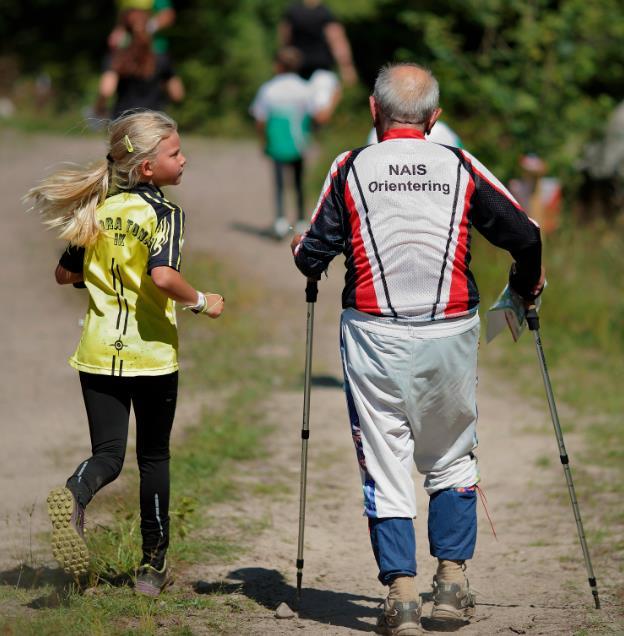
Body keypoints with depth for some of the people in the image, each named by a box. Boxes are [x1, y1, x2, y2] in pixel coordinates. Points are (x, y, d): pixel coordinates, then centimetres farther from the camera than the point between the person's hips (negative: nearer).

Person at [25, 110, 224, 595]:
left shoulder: (98, 210, 6)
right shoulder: (164, 213, -11)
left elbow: (65, 274, 13)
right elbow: (163, 276, -26)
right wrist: (201, 302, -10)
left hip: (99, 355, 4)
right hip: (152, 354, -4)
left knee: (108, 454, 4)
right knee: (154, 457, 12)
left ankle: (75, 494, -31)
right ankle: (153, 565, 19)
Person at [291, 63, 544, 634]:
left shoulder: (350, 169, 0)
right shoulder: (460, 167, 3)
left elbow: (311, 258, 0)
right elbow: (525, 236, 2)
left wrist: (300, 249, 24)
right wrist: (526, 286, 22)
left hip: (374, 336, -1)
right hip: (450, 335, 1)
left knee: (384, 465, 4)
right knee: (452, 458, 17)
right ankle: (452, 581, 13)